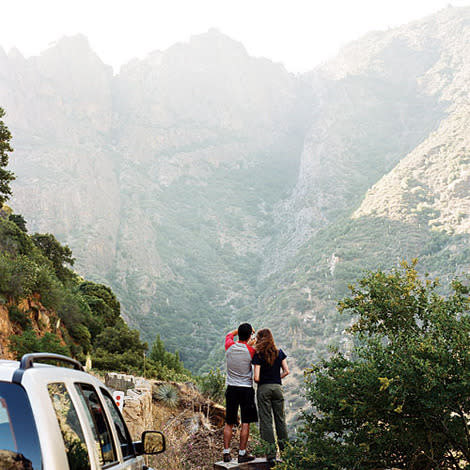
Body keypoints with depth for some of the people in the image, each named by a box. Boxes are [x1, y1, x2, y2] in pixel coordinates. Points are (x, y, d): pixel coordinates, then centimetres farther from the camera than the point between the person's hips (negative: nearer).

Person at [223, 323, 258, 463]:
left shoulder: (230, 346, -2)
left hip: (231, 388, 3)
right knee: (245, 423, 3)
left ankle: (226, 453, 10)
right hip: (246, 389, -3)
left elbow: (230, 334, 19)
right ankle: (242, 453, 3)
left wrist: (241, 329, 17)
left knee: (229, 423, 9)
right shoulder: (250, 350, -11)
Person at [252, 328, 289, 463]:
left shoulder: (258, 356, -8)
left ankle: (271, 452, 0)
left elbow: (256, 378, -12)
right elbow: (286, 371, 2)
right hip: (277, 387, 3)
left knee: (266, 419, 1)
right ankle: (284, 446, 15)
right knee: (280, 418, 13)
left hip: (263, 389, -3)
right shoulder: (279, 353, 3)